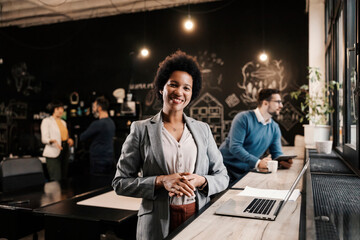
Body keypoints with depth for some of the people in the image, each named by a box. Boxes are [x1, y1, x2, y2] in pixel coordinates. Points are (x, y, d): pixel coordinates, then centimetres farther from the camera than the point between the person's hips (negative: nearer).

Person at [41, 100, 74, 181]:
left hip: (64, 152, 7)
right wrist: (53, 141, -29)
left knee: (64, 178, 7)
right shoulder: (47, 121, -2)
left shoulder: (63, 122, 19)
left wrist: (69, 140, 3)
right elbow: (44, 139, -9)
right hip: (53, 154, -7)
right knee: (56, 179, -12)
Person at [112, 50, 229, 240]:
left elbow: (222, 177, 7)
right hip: (157, 224, -2)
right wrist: (160, 181, -18)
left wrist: (200, 181, -13)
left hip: (200, 219, 3)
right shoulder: (141, 129, -4)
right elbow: (120, 182, -5)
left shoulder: (203, 129, 5)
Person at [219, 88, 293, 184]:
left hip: (246, 171, 7)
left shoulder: (274, 127, 10)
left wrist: (282, 161, -15)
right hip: (227, 167, -6)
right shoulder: (244, 118, -12)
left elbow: (277, 153, 10)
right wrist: (258, 162, -30)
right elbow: (235, 147, -20)